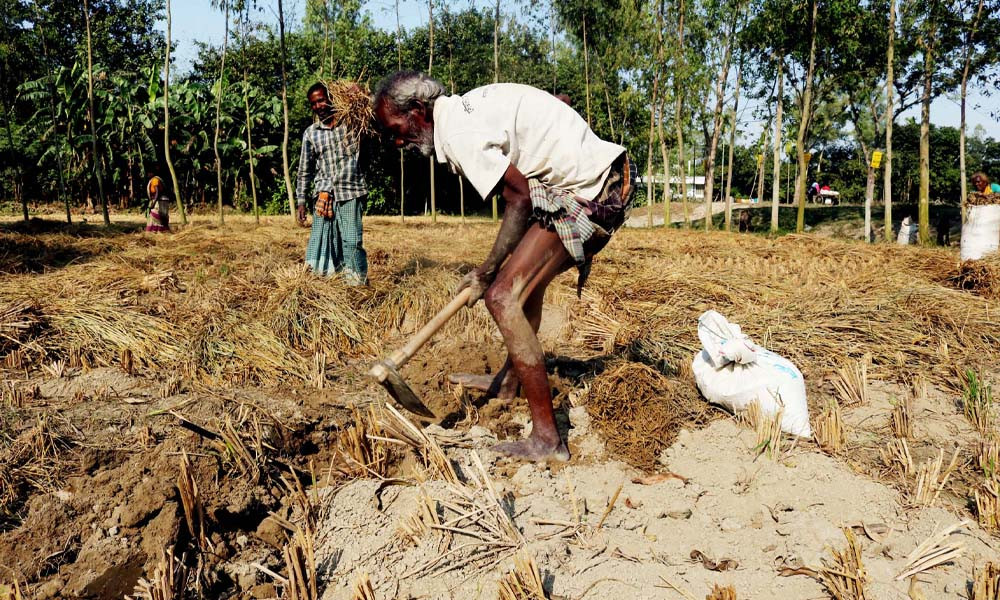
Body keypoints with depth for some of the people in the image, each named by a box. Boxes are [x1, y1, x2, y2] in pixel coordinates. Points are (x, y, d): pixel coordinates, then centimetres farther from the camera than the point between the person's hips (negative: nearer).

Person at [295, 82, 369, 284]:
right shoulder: (310, 134, 11)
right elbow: (304, 170, 15)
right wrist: (301, 203, 10)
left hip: (350, 193, -3)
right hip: (323, 195, 3)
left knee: (352, 241, -8)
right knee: (322, 241, 0)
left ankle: (358, 281, -2)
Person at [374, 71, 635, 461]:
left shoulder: (459, 133, -14)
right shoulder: (470, 106, 14)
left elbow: (521, 200, -17)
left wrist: (487, 271, -6)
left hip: (585, 192, -10)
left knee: (503, 296, -14)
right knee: (528, 277, 25)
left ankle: (546, 439, -13)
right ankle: (508, 383, 44)